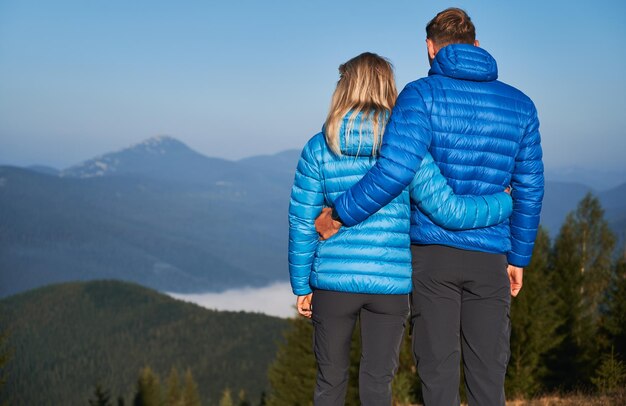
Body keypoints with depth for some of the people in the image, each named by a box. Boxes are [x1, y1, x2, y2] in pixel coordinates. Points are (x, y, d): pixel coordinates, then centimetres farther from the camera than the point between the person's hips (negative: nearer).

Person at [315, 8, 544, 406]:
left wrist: (339, 216, -10)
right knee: (488, 372, 7)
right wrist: (519, 258, 15)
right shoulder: (520, 105, 6)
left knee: (438, 369, 4)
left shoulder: (421, 95, -7)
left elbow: (395, 170, -20)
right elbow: (529, 190, 7)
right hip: (489, 257, 2)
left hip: (433, 253, -2)